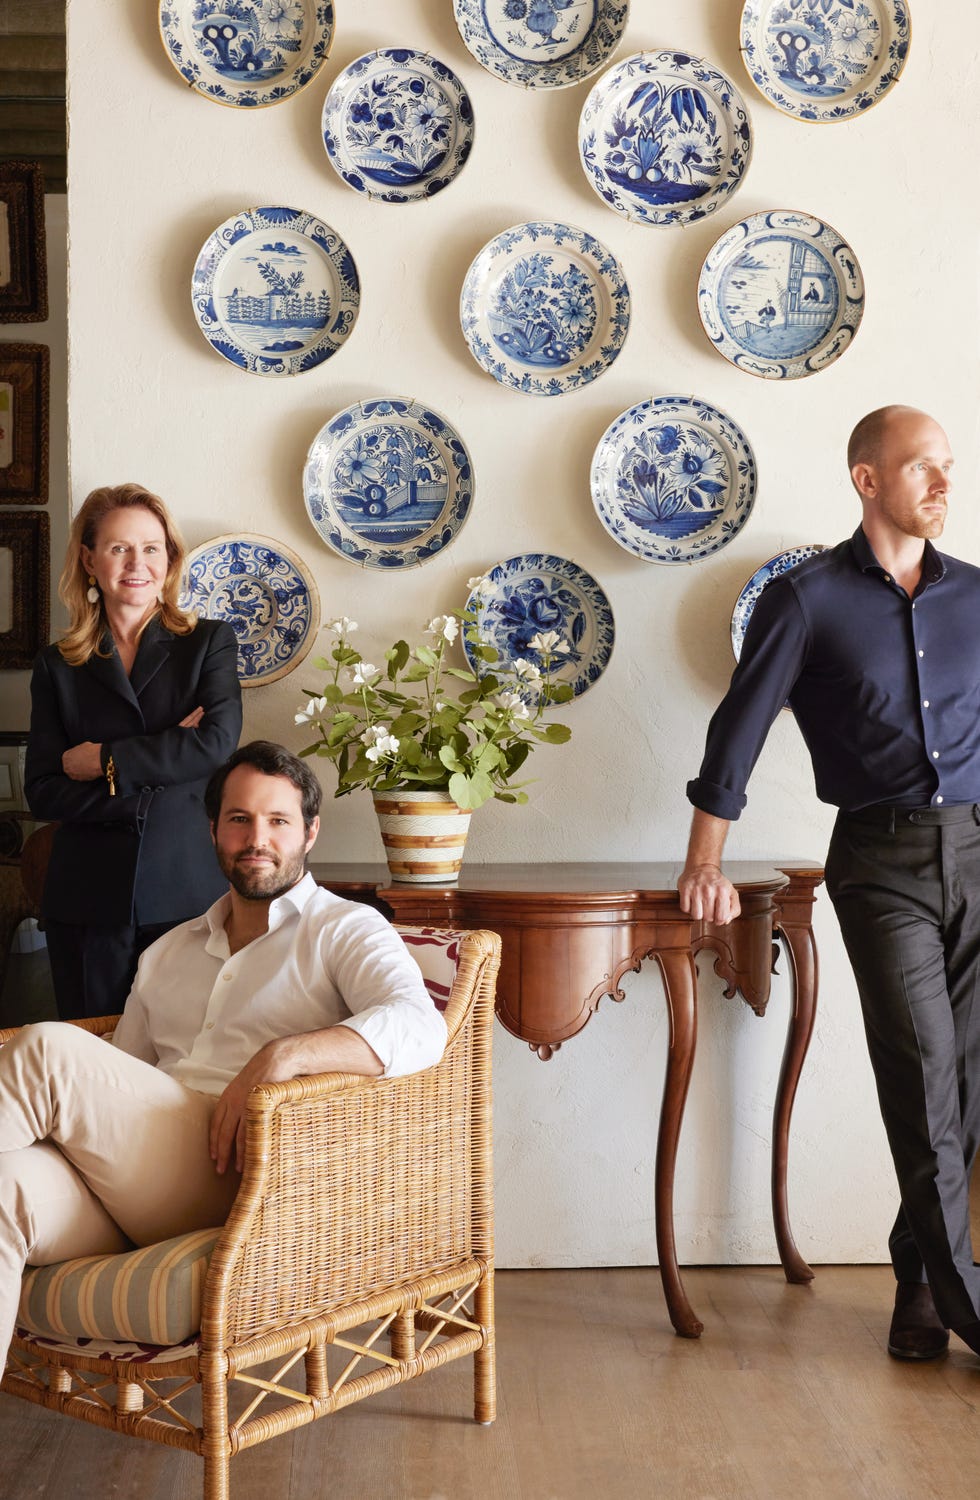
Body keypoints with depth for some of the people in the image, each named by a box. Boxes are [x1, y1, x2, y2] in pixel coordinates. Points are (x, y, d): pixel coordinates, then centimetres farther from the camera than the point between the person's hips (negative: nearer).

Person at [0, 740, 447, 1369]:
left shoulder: (345, 930, 10)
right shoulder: (168, 953, 30)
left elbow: (420, 1029, -11)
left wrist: (282, 1056, -25)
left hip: (243, 1178, -5)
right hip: (138, 1195, 5)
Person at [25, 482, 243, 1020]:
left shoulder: (209, 643, 6)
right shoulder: (57, 668, 8)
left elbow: (217, 742, -11)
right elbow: (42, 793, -1)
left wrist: (104, 759, -9)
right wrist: (153, 782, -12)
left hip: (188, 892, -1)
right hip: (90, 903, 2)